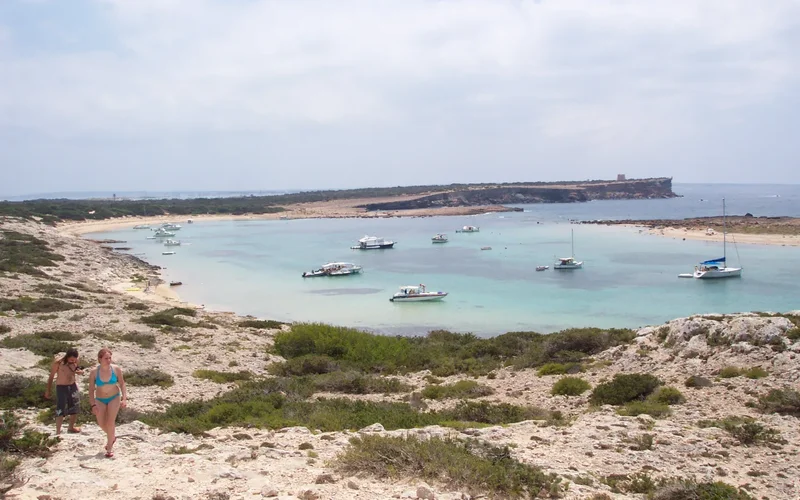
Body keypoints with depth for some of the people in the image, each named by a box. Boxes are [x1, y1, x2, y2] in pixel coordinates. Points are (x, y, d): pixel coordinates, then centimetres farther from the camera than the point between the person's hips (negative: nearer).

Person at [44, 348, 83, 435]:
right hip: (61, 388, -5)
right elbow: (51, 376, -6)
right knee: (60, 411, -13)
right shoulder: (58, 363, -17)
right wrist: (48, 390, -2)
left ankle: (71, 427, 35)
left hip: (73, 386, 5)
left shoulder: (75, 361, -4)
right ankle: (58, 432, -13)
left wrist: (79, 371, -10)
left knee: (75, 409, 14)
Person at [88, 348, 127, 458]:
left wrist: (124, 398, -12)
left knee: (110, 422, -11)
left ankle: (109, 448, 1)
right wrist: (93, 405, -14)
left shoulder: (116, 369, -15)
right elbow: (91, 389, -8)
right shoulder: (94, 372, -15)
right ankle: (112, 437, 37)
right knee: (101, 423, 5)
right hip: (100, 399, 2)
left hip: (114, 398, -2)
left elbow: (122, 384, -4)